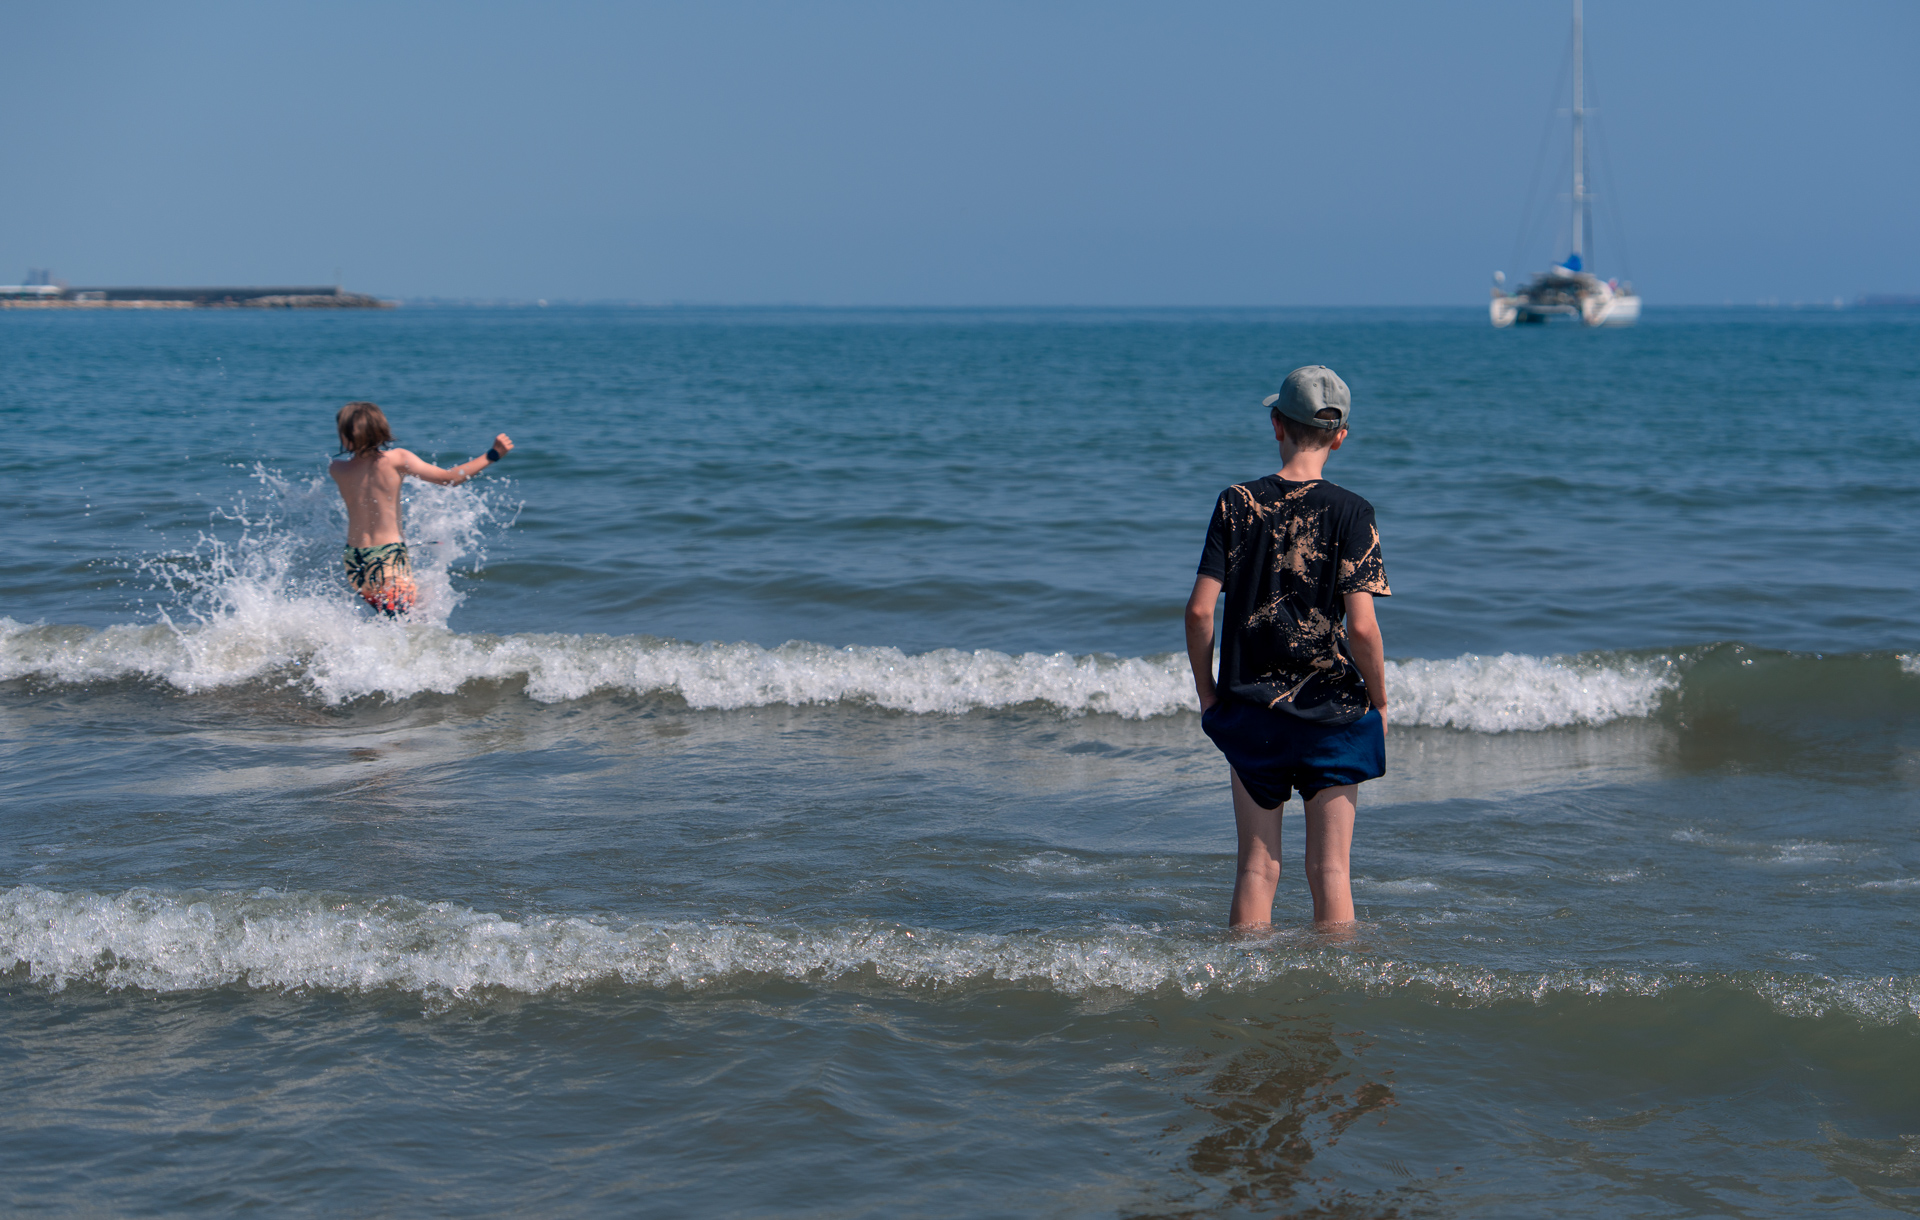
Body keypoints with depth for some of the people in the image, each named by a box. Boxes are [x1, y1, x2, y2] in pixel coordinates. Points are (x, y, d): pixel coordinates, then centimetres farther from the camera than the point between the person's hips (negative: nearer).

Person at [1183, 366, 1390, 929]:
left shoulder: (1237, 503, -3)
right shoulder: (1350, 512, -8)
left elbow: (1199, 610, -7)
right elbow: (1361, 625, -15)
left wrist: (1206, 690, 6)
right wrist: (1379, 702, -1)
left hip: (1251, 709, 2)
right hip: (1332, 712, -2)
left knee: (1257, 868, 10)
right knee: (1329, 871, 6)